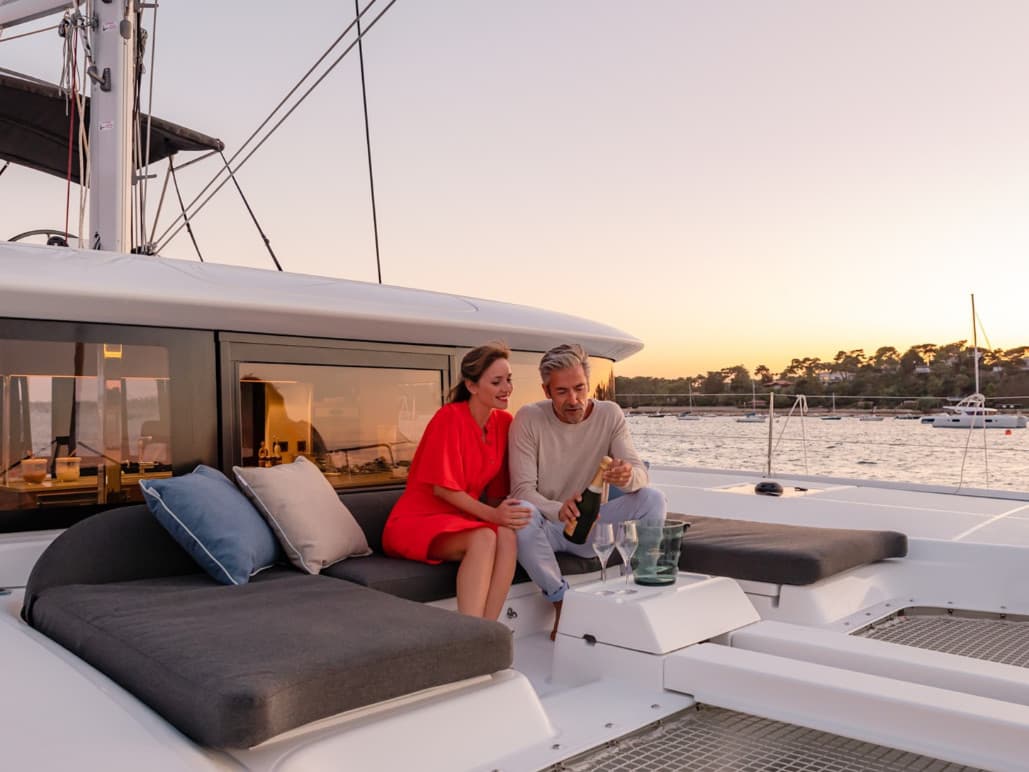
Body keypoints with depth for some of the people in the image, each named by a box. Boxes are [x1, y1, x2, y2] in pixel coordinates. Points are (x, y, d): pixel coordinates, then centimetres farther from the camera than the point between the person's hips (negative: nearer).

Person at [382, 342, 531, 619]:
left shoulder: (503, 422, 4)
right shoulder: (450, 417, -15)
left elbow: (496, 490, 8)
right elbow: (443, 489, -17)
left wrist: (505, 512, -12)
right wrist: (492, 515, -26)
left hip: (459, 521, 6)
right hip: (416, 521, -5)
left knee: (507, 536, -27)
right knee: (484, 538, -33)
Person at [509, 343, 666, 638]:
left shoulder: (610, 414, -5)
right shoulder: (529, 419, -12)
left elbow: (640, 472, -12)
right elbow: (522, 489, -18)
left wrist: (628, 477, -39)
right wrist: (558, 510, -40)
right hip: (546, 525, -2)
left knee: (653, 499, -21)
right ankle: (562, 601, -18)